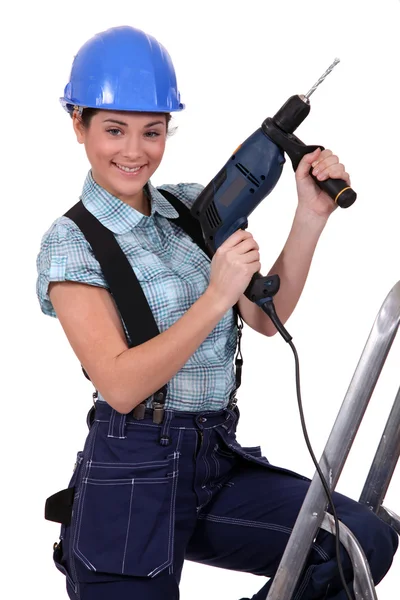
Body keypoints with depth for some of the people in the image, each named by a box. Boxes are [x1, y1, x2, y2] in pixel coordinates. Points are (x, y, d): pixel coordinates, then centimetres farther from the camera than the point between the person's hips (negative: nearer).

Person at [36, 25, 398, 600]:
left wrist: (311, 217, -4)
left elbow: (265, 316, 6)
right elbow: (120, 386, -16)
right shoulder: (71, 241, -7)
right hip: (133, 474, -5)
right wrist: (216, 297, -23)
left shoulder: (194, 207, 10)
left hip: (219, 458, 5)